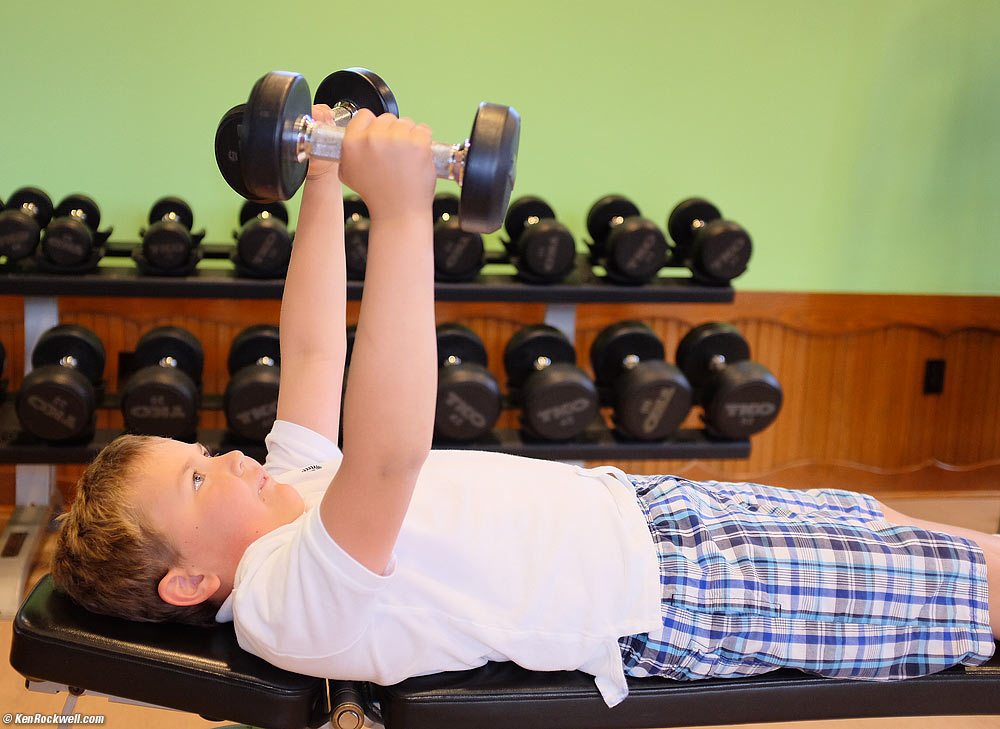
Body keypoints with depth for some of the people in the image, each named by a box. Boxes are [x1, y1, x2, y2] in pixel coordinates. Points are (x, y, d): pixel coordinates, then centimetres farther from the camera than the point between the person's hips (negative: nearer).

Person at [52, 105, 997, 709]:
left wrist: (323, 185, 1)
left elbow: (313, 351, 7)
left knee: (864, 516, 23)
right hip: (667, 597, -9)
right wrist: (399, 211, -48)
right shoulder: (297, 601, -27)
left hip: (632, 505, 9)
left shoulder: (284, 489, 2)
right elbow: (390, 450, -46)